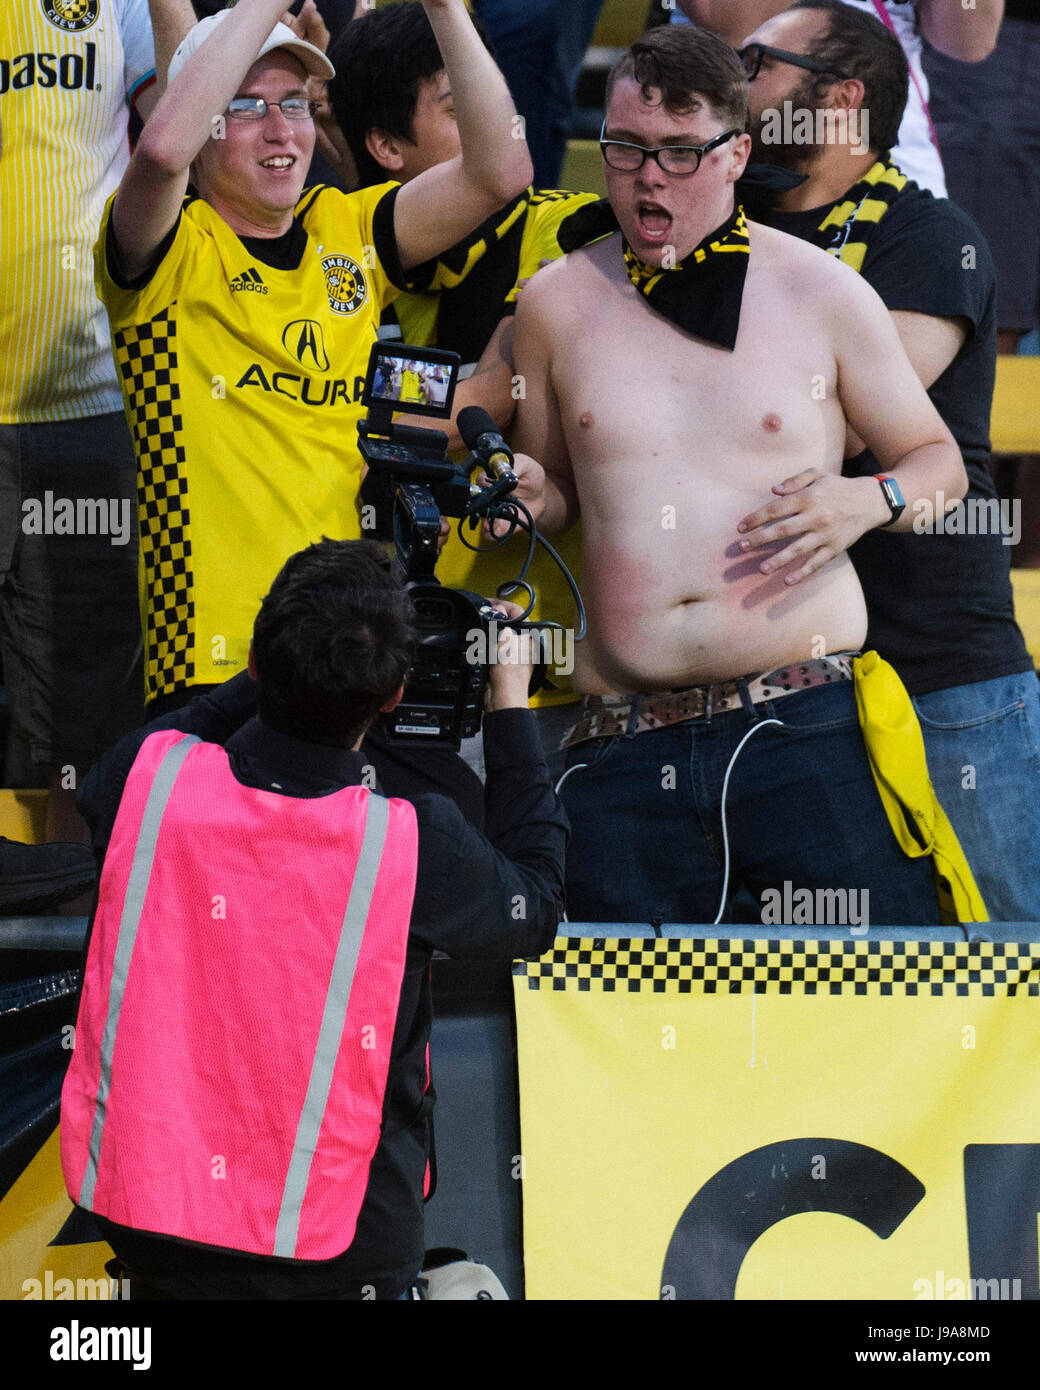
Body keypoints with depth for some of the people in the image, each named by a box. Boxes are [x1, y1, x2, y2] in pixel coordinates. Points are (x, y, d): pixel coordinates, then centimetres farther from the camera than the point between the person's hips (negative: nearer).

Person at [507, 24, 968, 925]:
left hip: (805, 718, -2)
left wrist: (872, 501, -7)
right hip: (625, 743, 2)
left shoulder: (821, 293, 6)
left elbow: (940, 462, 15)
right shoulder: (557, 303, 11)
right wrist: (529, 494, 0)